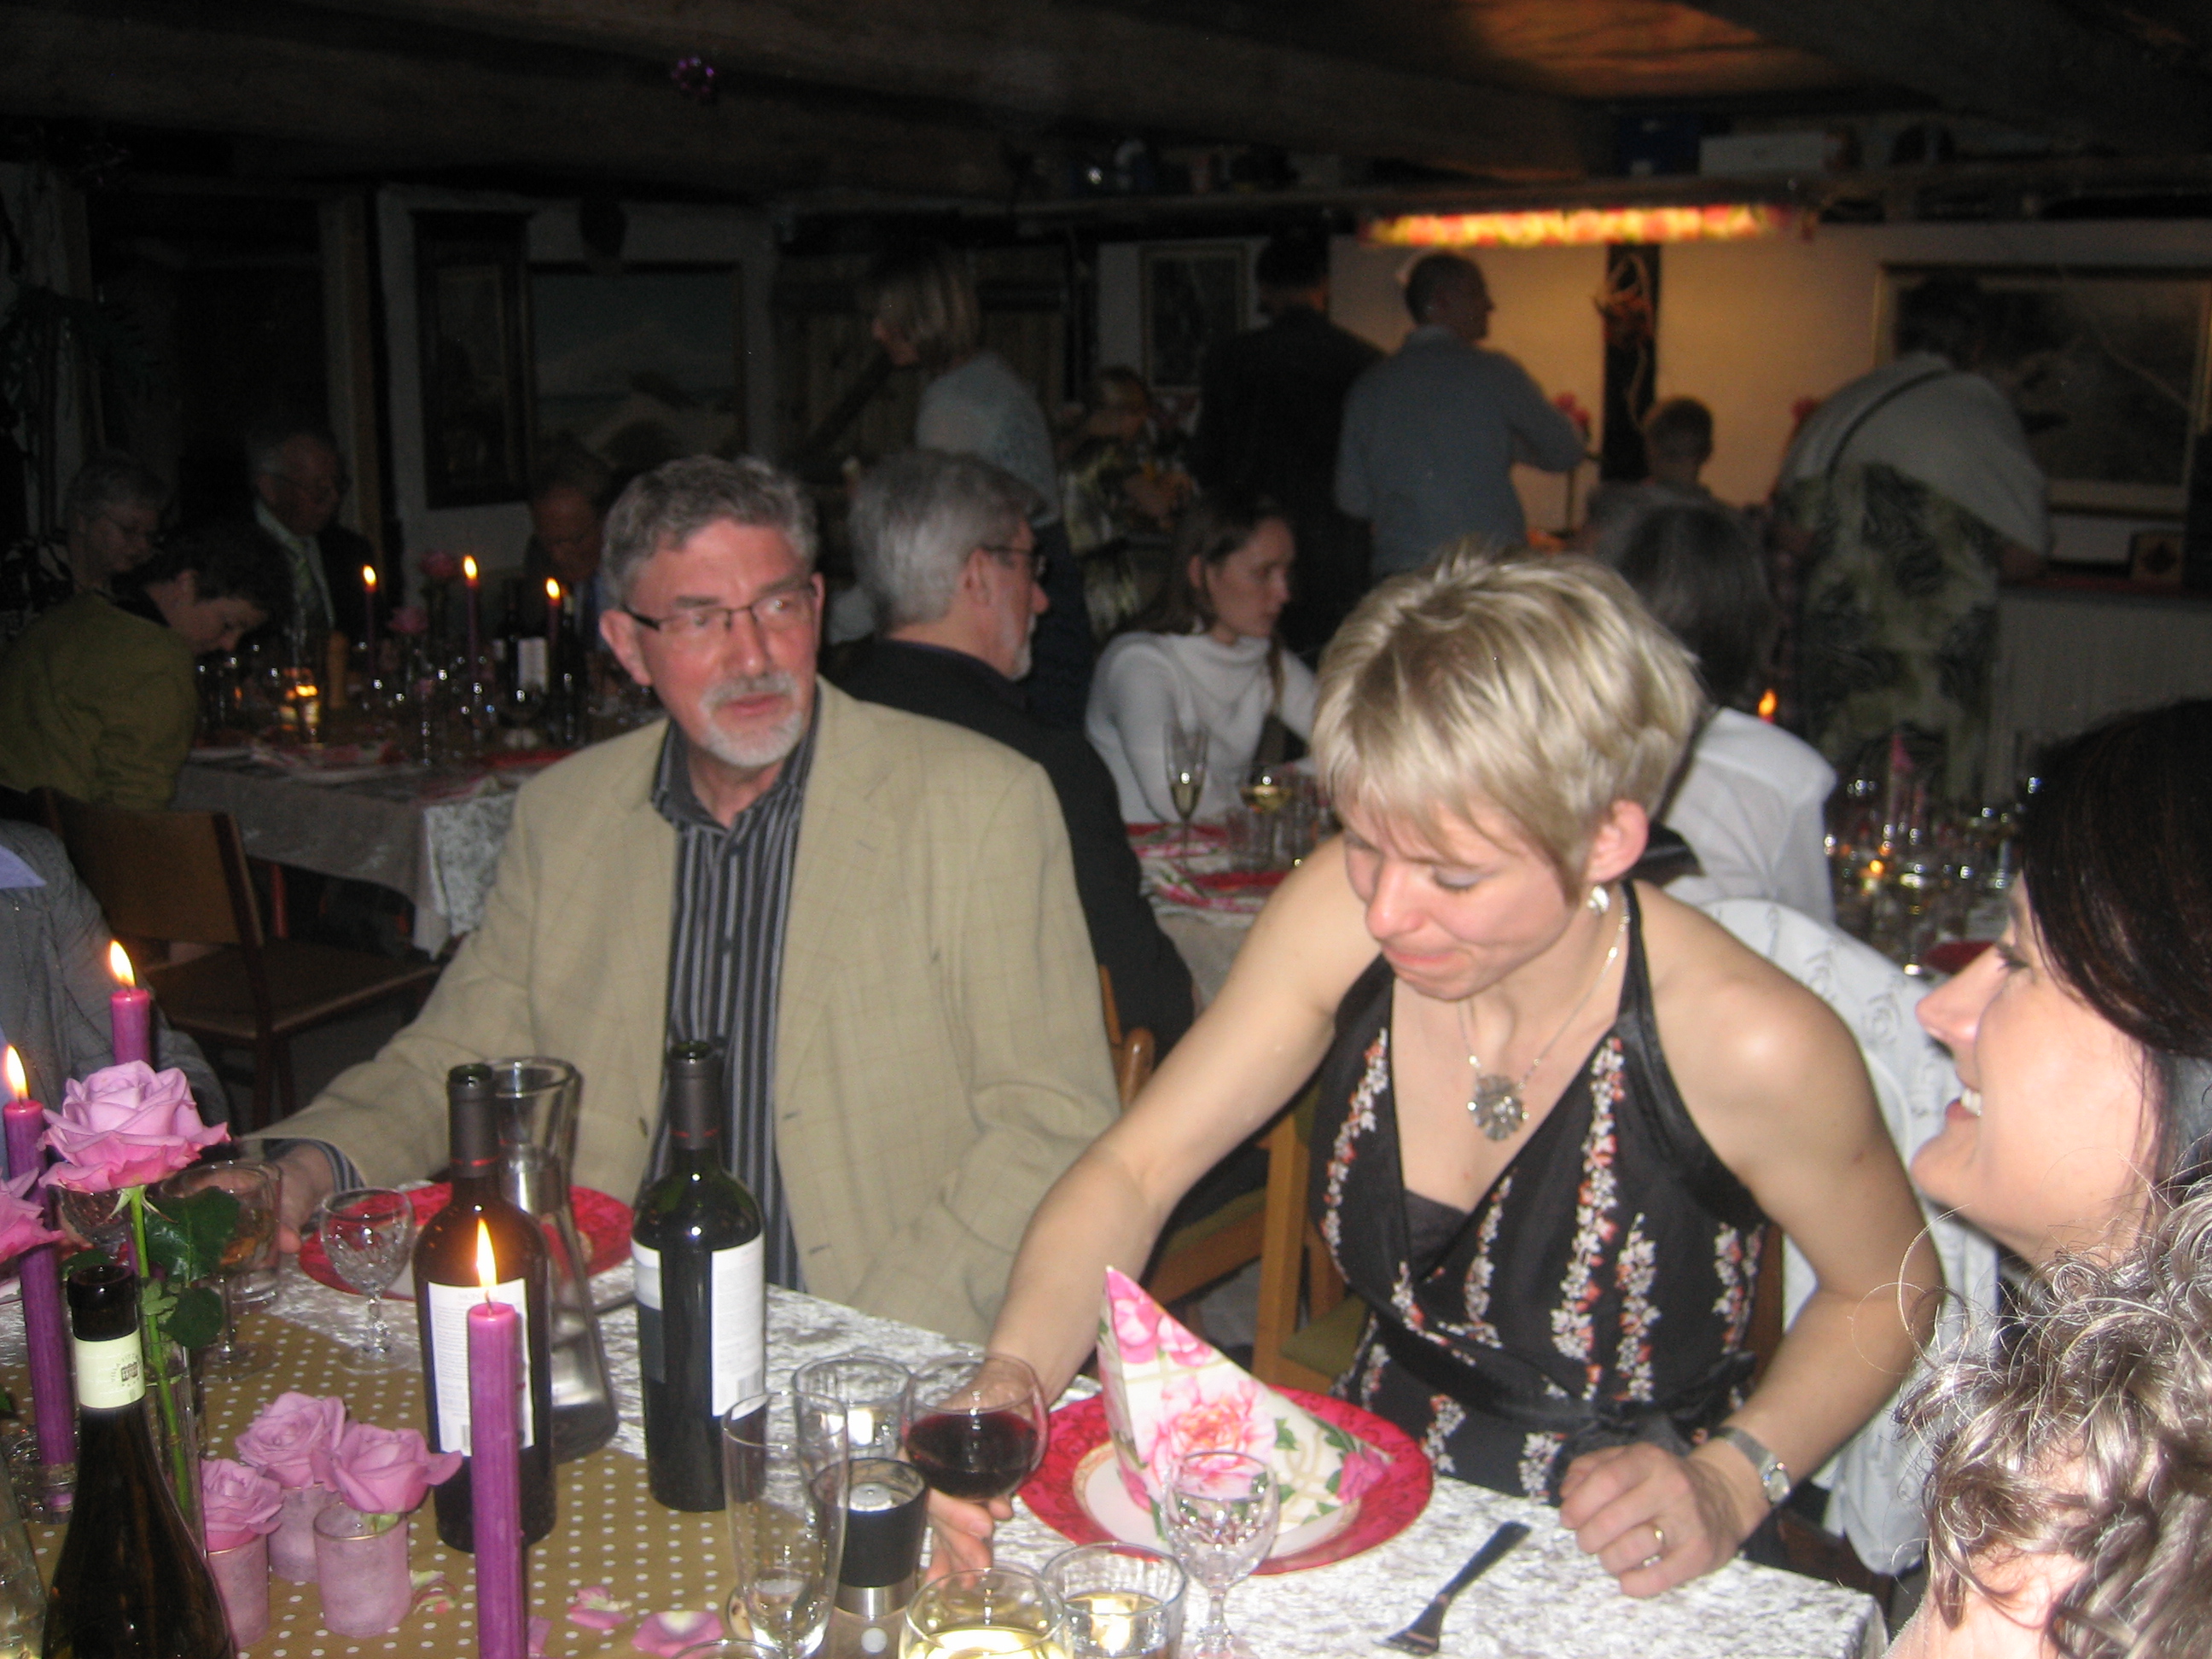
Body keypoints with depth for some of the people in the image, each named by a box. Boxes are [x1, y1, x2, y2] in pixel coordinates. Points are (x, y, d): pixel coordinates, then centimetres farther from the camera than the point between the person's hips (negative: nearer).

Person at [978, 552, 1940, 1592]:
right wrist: (1011, 1381, -22)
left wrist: (1733, 1482, -18)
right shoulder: (1343, 913, -14)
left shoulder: (1746, 1044, -23)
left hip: (1618, 1580, 0)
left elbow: (1889, 1290, -3)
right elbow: (1135, 1167, -7)